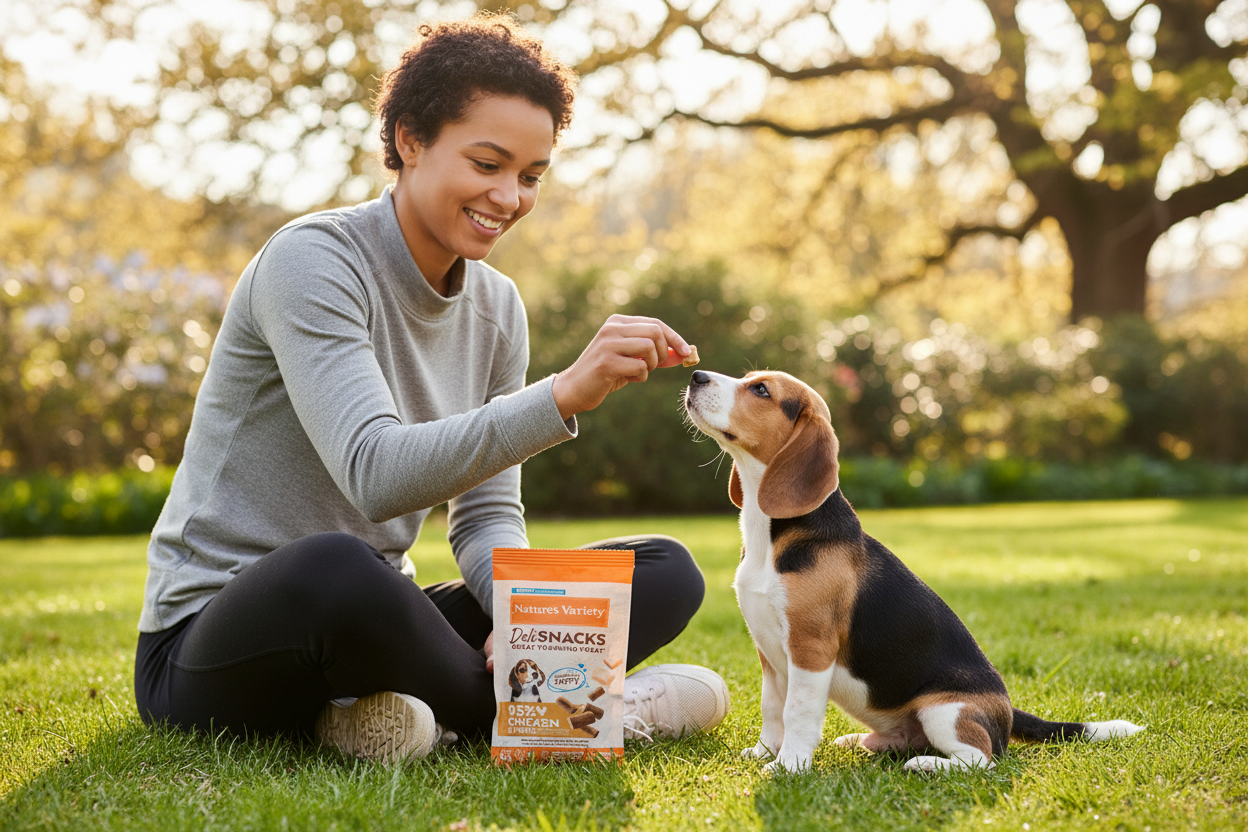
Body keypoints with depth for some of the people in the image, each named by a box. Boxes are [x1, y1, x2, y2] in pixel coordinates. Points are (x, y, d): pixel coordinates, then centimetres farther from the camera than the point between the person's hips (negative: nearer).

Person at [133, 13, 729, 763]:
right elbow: (375, 474, -31)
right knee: (336, 565, -43)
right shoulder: (313, 261, -16)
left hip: (364, 624, 7)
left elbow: (486, 514, 4)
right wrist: (563, 395, -41)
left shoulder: (496, 308, 7)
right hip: (210, 647, -7)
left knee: (667, 573, -2)